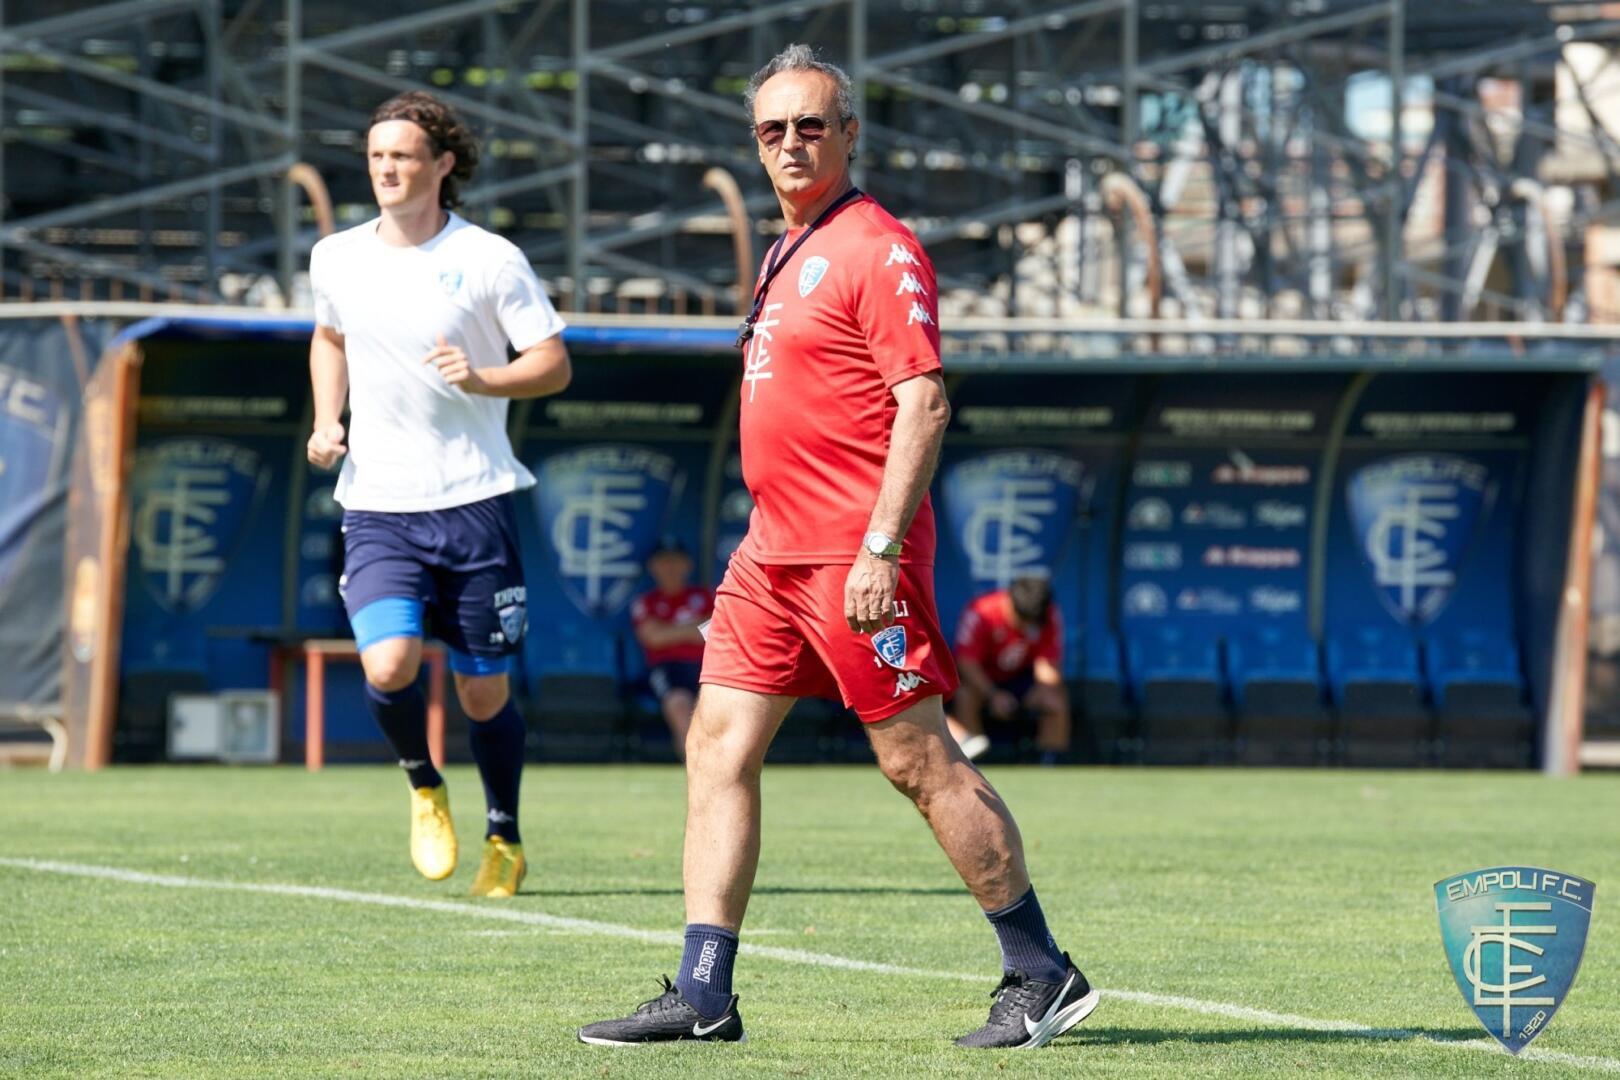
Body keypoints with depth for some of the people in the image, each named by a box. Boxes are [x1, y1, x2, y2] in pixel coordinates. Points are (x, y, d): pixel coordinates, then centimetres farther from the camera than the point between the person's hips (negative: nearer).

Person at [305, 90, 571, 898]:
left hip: (473, 500, -2)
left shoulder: (489, 261, -5)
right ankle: (424, 790, 11)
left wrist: (483, 379, -20)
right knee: (388, 666, -20)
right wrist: (326, 420, 10)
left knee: (484, 691, 4)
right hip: (376, 505, 2)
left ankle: (504, 838, 28)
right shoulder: (336, 259, 6)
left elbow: (553, 363, -2)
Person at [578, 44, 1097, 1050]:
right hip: (774, 552, 9)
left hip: (856, 556, -9)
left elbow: (923, 405, -17)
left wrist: (880, 550, -23)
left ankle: (1043, 977, 4)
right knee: (719, 747, 3)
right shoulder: (790, 250, 18)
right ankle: (702, 996, 2)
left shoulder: (878, 249, -10)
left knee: (920, 759, -6)